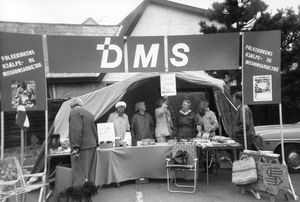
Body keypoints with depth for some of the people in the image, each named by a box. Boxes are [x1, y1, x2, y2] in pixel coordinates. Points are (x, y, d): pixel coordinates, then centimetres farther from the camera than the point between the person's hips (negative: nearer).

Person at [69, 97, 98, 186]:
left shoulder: (75, 112, -6)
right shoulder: (89, 113, 18)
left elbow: (76, 130, -19)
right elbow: (94, 131, 19)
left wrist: (75, 147, -20)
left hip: (82, 147, -8)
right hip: (92, 146, 8)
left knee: (79, 173, -4)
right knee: (90, 172, 15)